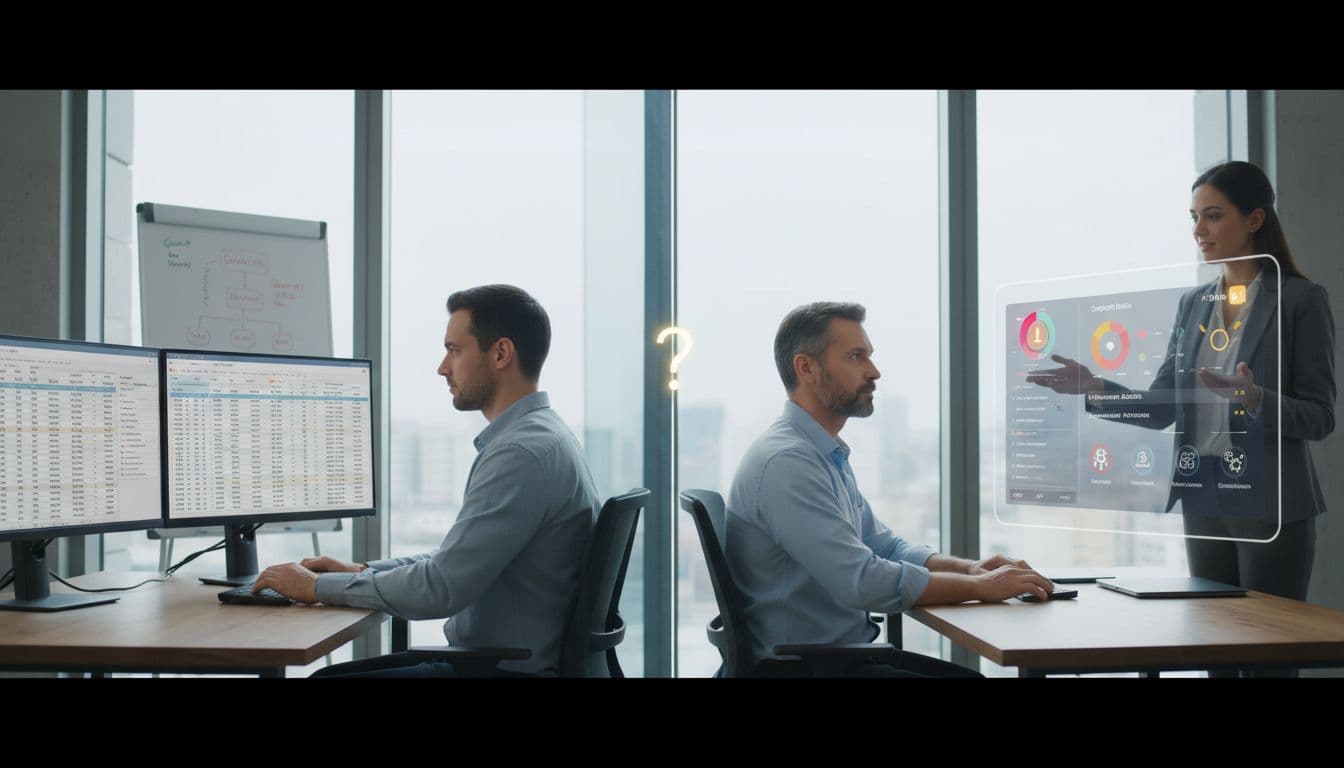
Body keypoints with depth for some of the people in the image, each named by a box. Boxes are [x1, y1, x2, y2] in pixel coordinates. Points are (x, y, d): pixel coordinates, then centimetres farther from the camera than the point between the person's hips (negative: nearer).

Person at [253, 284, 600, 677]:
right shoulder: (538, 435, 12)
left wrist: (320, 586, -11)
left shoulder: (523, 452, -22)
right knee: (330, 673, 13)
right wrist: (361, 570, 11)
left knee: (330, 677, -6)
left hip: (508, 670, -10)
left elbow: (442, 587, -23)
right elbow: (458, 561, 19)